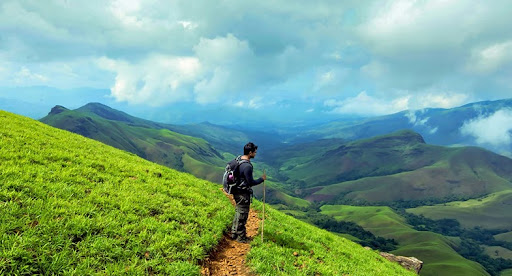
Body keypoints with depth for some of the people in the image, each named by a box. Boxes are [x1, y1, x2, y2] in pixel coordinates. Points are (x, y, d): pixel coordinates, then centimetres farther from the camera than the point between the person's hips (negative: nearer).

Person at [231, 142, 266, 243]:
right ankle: (241, 237, 17)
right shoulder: (247, 166, -26)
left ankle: (234, 233, 35)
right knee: (242, 215, 4)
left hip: (236, 191, 9)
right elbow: (251, 182, -21)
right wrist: (262, 179, -7)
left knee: (238, 212, 23)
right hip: (243, 194, -9)